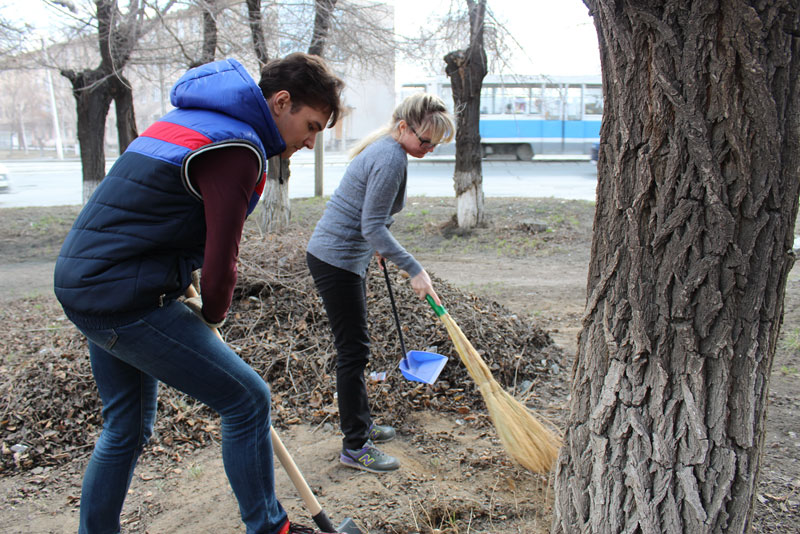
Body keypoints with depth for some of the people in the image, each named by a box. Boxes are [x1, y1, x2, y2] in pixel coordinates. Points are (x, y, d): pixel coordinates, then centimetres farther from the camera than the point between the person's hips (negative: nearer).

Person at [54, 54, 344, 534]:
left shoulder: (194, 118, 15)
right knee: (247, 400, -3)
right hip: (125, 296, -10)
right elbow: (220, 263, -17)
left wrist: (182, 283, 16)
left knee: (126, 428, 22)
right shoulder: (238, 148, -17)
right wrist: (213, 313, 3)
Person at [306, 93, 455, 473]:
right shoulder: (391, 159, -21)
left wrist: (379, 248, 32)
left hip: (348, 257, 10)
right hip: (336, 260, -10)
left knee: (354, 346, 18)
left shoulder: (387, 150, 10)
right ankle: (354, 448, 7)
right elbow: (372, 227, -24)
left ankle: (358, 423, 33)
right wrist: (414, 271, -23)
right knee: (353, 350, -4)